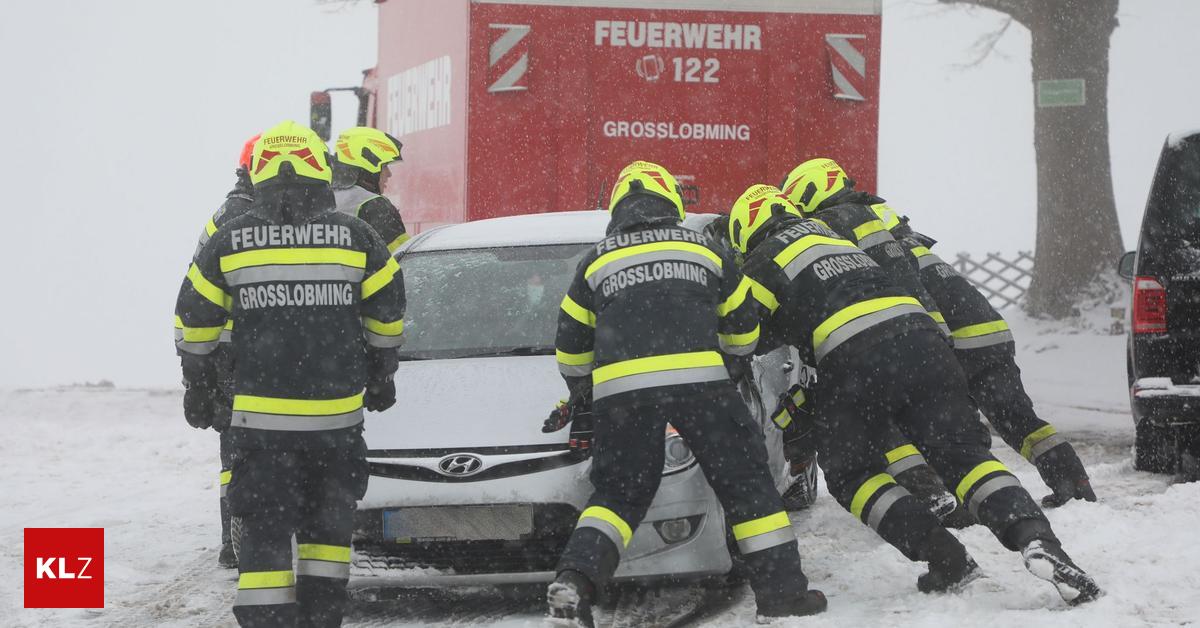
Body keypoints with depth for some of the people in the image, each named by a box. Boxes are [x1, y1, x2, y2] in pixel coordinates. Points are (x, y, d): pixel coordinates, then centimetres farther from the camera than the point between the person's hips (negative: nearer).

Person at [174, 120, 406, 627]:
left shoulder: (230, 239, -1)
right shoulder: (355, 236, 0)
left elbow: (195, 318, 7)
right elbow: (387, 316, 9)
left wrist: (197, 374, 26)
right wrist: (380, 377, 26)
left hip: (260, 415, -1)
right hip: (337, 414, 1)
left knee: (265, 532, 2)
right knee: (328, 524, 17)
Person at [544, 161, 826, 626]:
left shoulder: (597, 262, 21)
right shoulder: (703, 249, 21)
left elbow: (571, 348, 25)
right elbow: (743, 329, 29)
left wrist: (581, 394, 44)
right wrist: (730, 362, 50)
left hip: (620, 386, 1)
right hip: (697, 378, -1)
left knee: (619, 493, 12)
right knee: (745, 477, 10)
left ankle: (575, 579, -10)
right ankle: (780, 586, 7)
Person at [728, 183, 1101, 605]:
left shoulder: (765, 261, 14)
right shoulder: (834, 238, 35)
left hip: (853, 361, -5)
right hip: (919, 332, 6)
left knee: (851, 473, 11)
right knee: (963, 453, 4)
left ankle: (945, 558, -6)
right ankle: (1036, 538, -20)